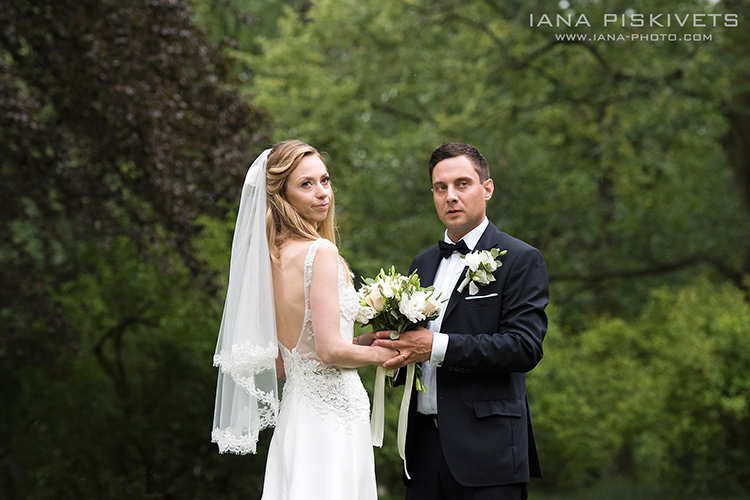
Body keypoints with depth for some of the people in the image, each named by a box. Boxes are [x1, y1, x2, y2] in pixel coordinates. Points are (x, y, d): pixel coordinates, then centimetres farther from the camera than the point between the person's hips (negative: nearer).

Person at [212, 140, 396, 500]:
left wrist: (357, 343, 16)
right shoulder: (320, 252, -14)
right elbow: (330, 350, -19)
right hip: (331, 417, -8)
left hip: (293, 413, 8)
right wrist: (380, 353, -1)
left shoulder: (273, 255, 11)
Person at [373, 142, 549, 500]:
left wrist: (436, 347, -19)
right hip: (425, 442, 6)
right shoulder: (423, 264, 18)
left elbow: (525, 347, -14)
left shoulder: (521, 260, -3)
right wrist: (397, 351, -2)